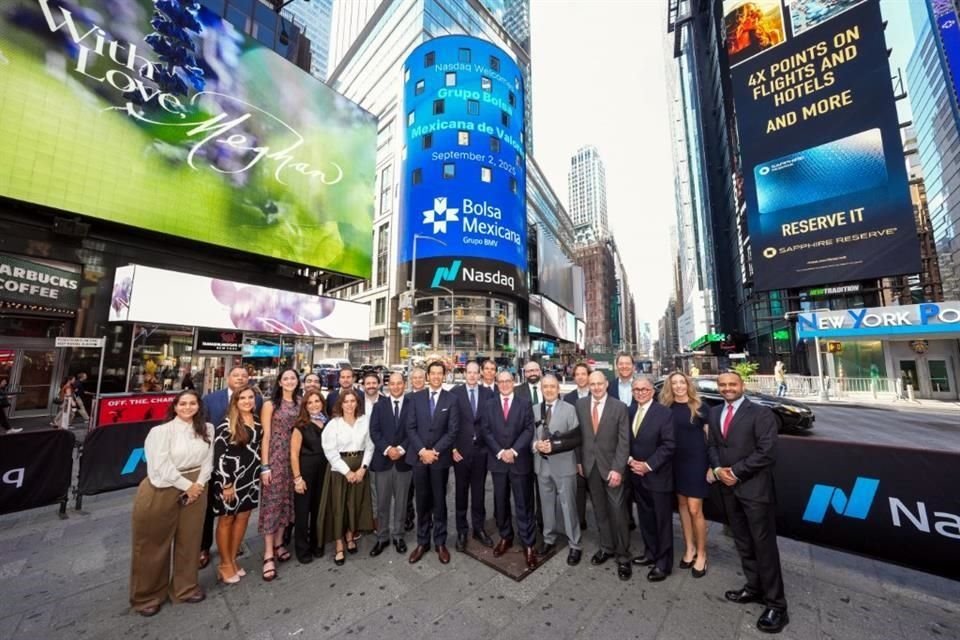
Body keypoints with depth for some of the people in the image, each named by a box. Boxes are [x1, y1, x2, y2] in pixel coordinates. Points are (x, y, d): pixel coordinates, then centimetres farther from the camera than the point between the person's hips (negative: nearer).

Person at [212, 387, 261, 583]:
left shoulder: (257, 421, 3)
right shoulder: (227, 425, -15)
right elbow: (218, 455, -14)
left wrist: (261, 471, 12)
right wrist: (226, 484, -15)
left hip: (251, 478, 6)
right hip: (230, 478, -5)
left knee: (243, 518, 14)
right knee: (226, 520, 11)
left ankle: (233, 559, 32)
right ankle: (225, 564, 28)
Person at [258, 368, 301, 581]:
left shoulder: (299, 403, 6)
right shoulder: (270, 404, -6)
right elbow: (265, 436, -8)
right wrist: (265, 465, -11)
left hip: (293, 457, 5)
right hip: (275, 457, -4)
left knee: (286, 500, 13)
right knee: (272, 501, 0)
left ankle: (278, 544, 28)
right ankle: (268, 555, 9)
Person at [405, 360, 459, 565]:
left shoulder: (451, 399, -4)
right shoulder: (416, 398, 2)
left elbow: (453, 431, -7)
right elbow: (411, 427, -1)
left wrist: (434, 451, -13)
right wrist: (422, 450, -11)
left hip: (440, 457, -1)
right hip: (419, 456, 2)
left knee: (439, 501, 11)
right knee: (422, 501, 13)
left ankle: (440, 543, 27)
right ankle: (422, 542, 29)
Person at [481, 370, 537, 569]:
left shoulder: (525, 404, -2)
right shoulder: (489, 405, 4)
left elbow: (529, 430, -7)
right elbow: (485, 431, -1)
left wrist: (514, 451, -15)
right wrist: (500, 452, -12)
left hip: (520, 460, -2)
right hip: (497, 460, 2)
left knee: (523, 503, 5)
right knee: (501, 502, 15)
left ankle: (528, 544, 19)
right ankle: (505, 537, 33)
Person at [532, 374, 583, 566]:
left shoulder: (569, 409, -9)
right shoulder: (535, 410, 3)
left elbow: (578, 438, -12)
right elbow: (530, 434, 6)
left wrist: (554, 446, -20)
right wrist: (536, 445, -15)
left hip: (563, 465, -3)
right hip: (542, 464, 4)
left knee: (568, 506, 8)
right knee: (547, 504, 18)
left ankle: (575, 546, 26)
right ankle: (549, 539, 37)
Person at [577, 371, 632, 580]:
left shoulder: (619, 407, -10)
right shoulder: (580, 405, -1)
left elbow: (624, 441, -10)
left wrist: (618, 469, -15)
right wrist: (580, 460, 3)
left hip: (611, 466, -3)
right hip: (590, 465, 3)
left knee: (617, 511, 4)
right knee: (600, 510, 16)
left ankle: (623, 555, 22)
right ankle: (606, 547, 34)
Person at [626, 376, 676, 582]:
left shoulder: (664, 413, -13)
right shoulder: (629, 411, 4)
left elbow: (669, 445, -16)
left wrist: (648, 465, -17)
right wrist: (629, 460, -8)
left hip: (658, 476, -5)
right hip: (637, 475, 5)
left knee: (662, 521, 9)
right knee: (645, 518, 18)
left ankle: (663, 563, 24)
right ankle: (651, 553, 36)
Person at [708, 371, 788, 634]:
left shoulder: (761, 413, -12)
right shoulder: (714, 413, 7)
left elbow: (767, 453, -16)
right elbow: (711, 445, 9)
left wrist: (736, 472, -15)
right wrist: (717, 469, -7)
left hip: (755, 488, -6)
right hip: (728, 487, 6)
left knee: (764, 544, 5)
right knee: (743, 542, 18)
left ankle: (775, 603, 21)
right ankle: (754, 587, 36)